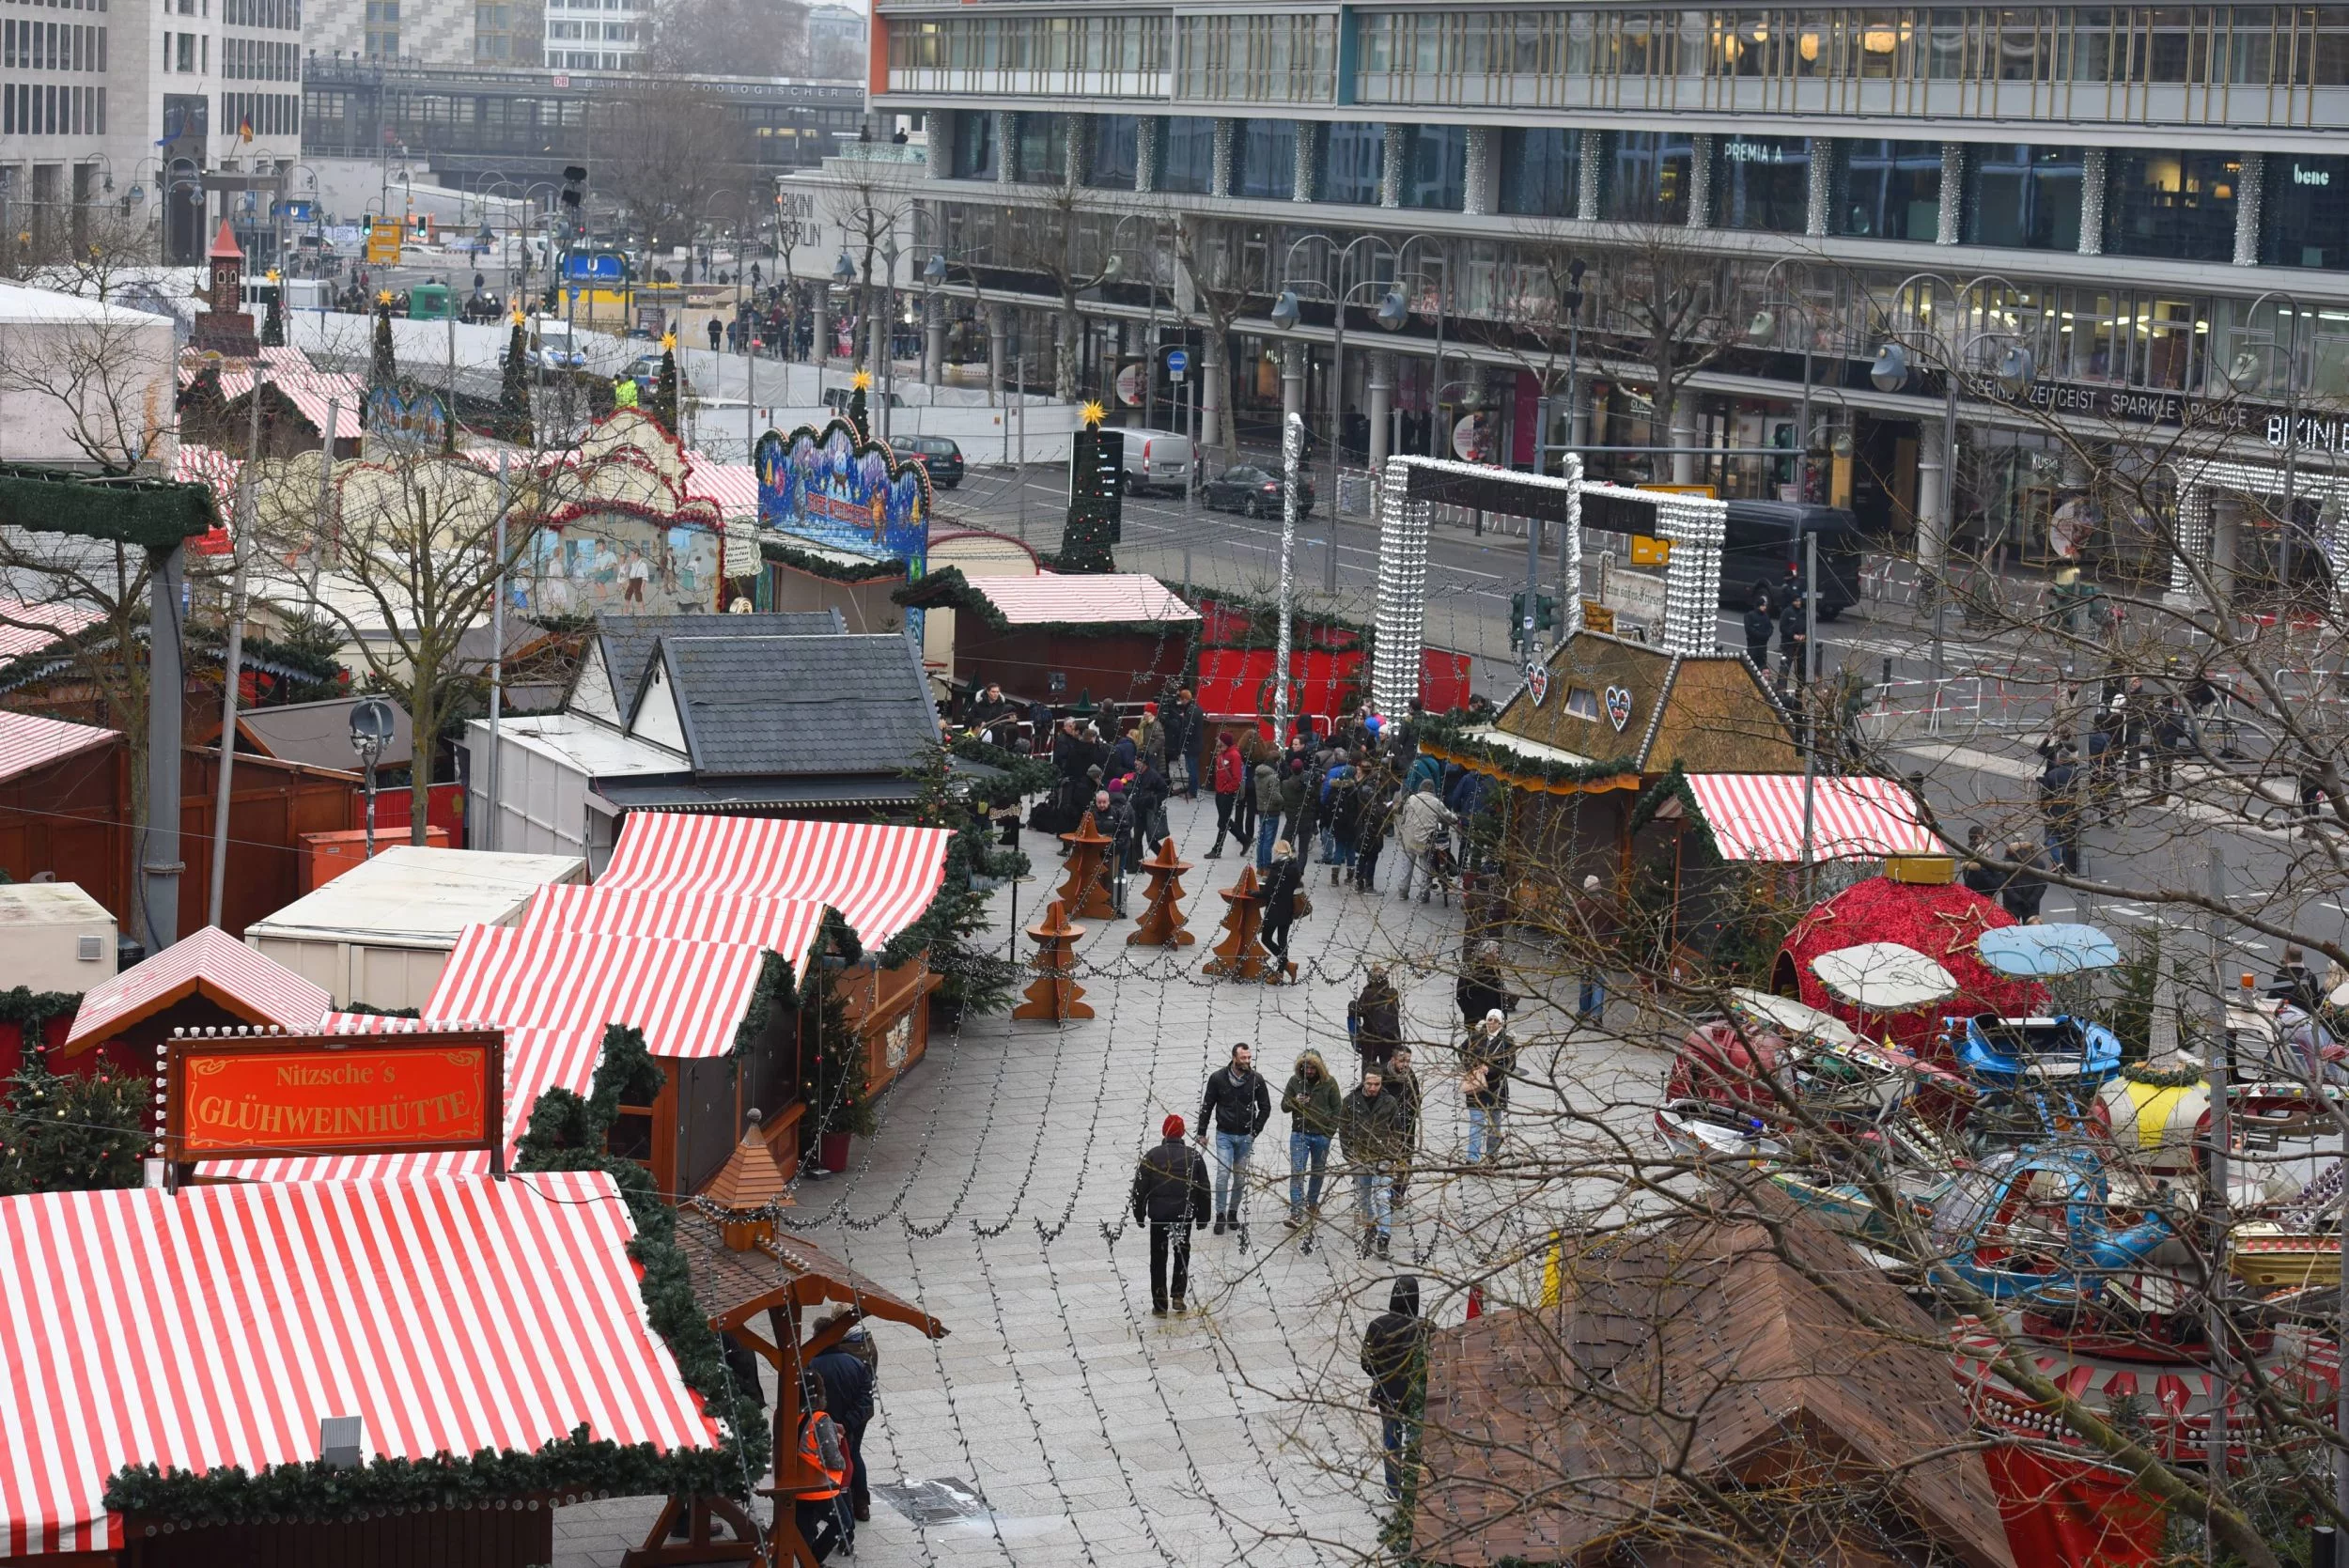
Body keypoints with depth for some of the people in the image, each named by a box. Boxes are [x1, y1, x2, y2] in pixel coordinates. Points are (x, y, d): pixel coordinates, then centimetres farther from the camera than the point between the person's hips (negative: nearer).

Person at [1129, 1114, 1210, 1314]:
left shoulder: (1152, 1156, -3)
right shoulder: (1193, 1156, 1)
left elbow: (1140, 1188, -3)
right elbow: (1204, 1189, 5)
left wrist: (1139, 1215, 9)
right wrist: (1202, 1217, 15)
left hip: (1158, 1215, -1)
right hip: (1185, 1214, 1)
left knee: (1159, 1259, 9)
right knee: (1182, 1253, 21)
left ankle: (1160, 1305, 9)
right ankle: (1178, 1294, 8)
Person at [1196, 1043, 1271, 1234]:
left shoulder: (1256, 1079, -5)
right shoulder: (1218, 1078, -7)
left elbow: (1265, 1108, 5)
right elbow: (1207, 1106, 2)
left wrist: (1254, 1131, -2)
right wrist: (1202, 1133, 2)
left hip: (1245, 1136, 2)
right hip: (1224, 1134, -1)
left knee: (1240, 1177, 6)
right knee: (1223, 1174, -10)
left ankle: (1233, 1213, 21)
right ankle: (1220, 1215, -1)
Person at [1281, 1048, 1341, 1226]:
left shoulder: (1329, 1083, -3)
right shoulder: (1295, 1081, 0)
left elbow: (1337, 1108, 2)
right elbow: (1284, 1105, 3)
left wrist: (1330, 1131, -4)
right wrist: (1294, 1102, -19)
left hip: (1322, 1136, 1)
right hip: (1299, 1133, -1)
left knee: (1318, 1171, 15)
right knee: (1297, 1172, -9)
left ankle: (1312, 1203, 36)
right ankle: (1296, 1214, -14)